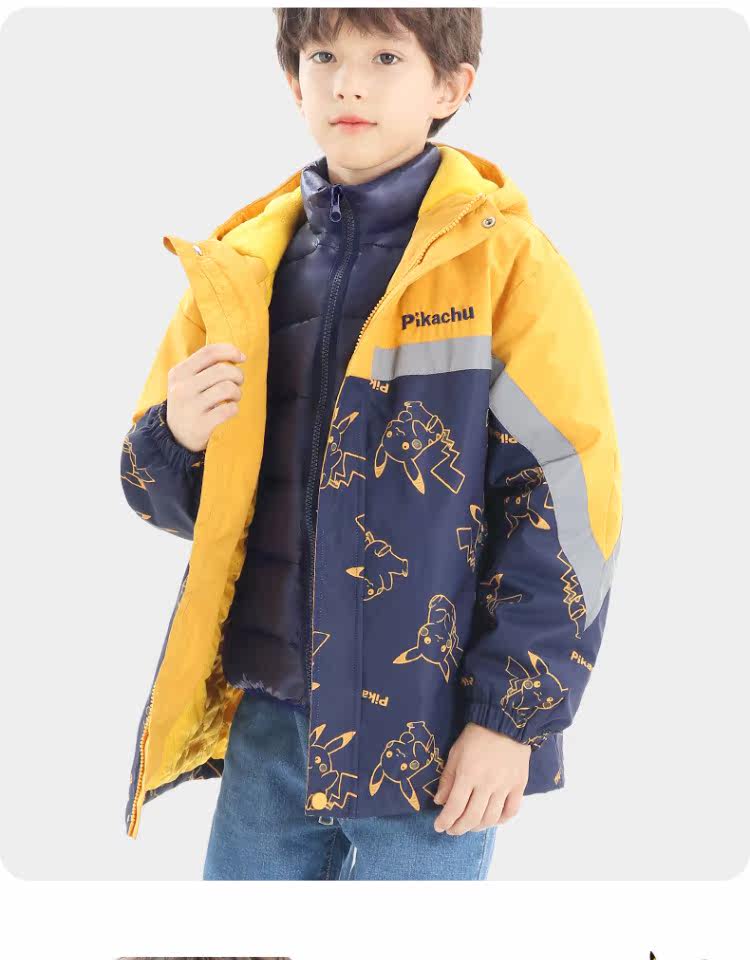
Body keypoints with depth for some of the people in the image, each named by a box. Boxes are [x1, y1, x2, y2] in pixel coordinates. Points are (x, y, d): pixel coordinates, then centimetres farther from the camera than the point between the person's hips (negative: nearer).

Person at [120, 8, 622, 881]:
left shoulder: (506, 261, -6)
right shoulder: (241, 268, 7)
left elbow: (566, 499, -9)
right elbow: (169, 498, 14)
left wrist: (513, 713, -11)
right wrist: (175, 439, -9)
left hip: (434, 726, -4)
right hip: (268, 719, 5)